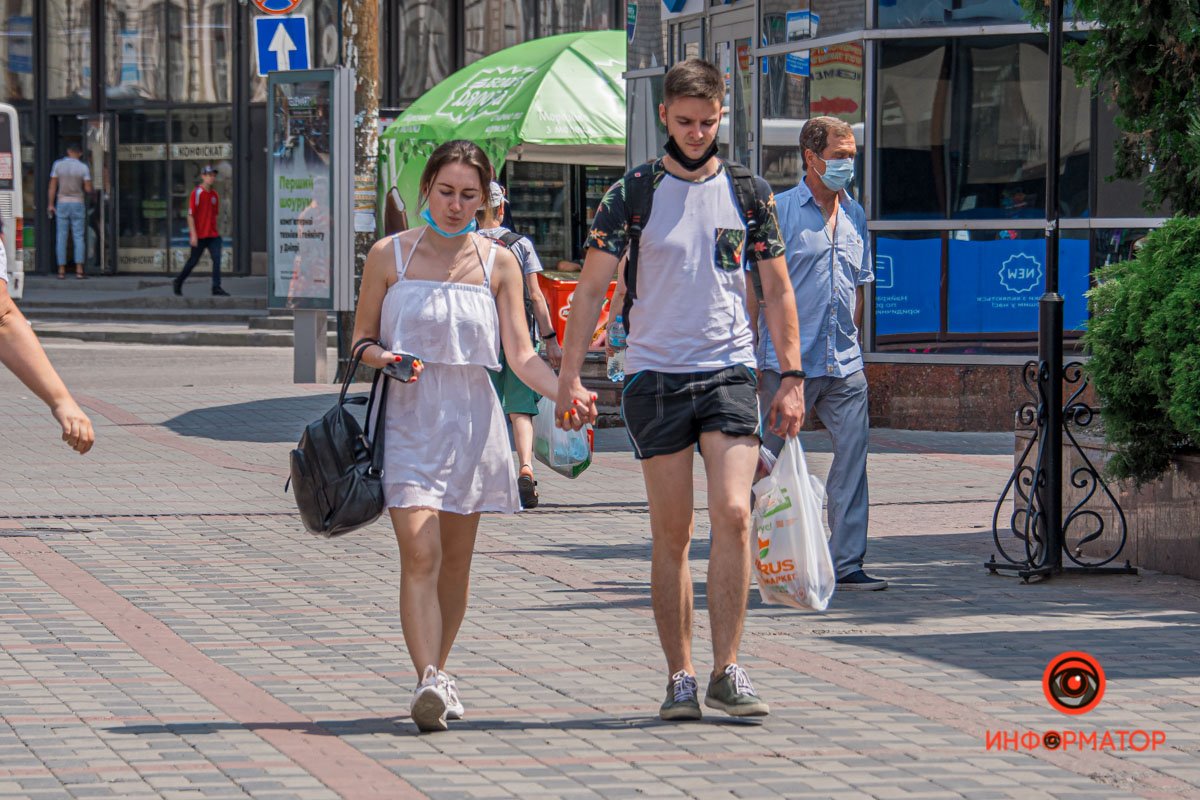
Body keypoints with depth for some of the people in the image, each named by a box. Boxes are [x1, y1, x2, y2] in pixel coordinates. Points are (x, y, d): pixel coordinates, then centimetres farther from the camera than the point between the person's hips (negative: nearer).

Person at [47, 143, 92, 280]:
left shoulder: (58, 164, -1)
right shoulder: (83, 167, -5)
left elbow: (53, 185, -1)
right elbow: (88, 189, -5)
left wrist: (50, 204, 4)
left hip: (62, 203, 1)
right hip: (77, 203, -1)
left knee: (61, 238, 4)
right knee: (78, 237, 2)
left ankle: (61, 270, 1)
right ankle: (79, 270, -5)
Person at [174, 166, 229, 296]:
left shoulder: (214, 194, 11)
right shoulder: (196, 193, -9)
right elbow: (190, 215, -12)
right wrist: (193, 234, -18)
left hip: (212, 235, 5)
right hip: (199, 235, -5)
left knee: (217, 259, -10)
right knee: (193, 261, 5)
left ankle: (216, 288, -10)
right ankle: (178, 283, 25)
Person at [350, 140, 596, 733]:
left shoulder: (498, 264, 5)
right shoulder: (390, 255, 2)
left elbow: (521, 356, 1)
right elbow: (360, 341, 8)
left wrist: (565, 393, -17)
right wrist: (382, 359, -15)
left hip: (471, 420, 2)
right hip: (408, 418, -2)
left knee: (455, 561, 8)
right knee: (420, 554, -17)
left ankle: (438, 673, 25)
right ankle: (428, 682, -25)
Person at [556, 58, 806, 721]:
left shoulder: (750, 193, 7)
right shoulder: (630, 195, 2)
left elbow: (777, 290, 12)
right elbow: (592, 288, 4)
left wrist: (791, 379, 6)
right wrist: (569, 374, -4)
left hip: (730, 371, 1)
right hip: (654, 375, -1)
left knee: (733, 514, -15)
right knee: (672, 535, 1)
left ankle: (726, 671, -11)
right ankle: (680, 678, 8)